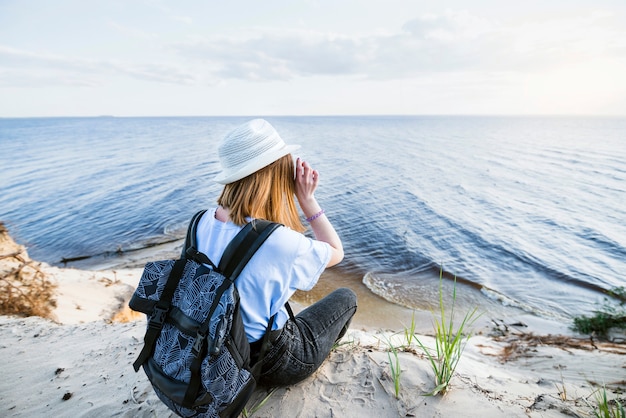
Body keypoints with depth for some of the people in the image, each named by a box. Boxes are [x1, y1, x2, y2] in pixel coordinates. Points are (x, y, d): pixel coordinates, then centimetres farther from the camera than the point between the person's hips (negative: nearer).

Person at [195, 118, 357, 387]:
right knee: (346, 297, 16)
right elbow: (337, 252, -15)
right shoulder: (279, 241, -34)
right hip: (270, 365, -6)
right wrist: (308, 200, -18)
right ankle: (313, 355, 37)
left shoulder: (202, 222, -14)